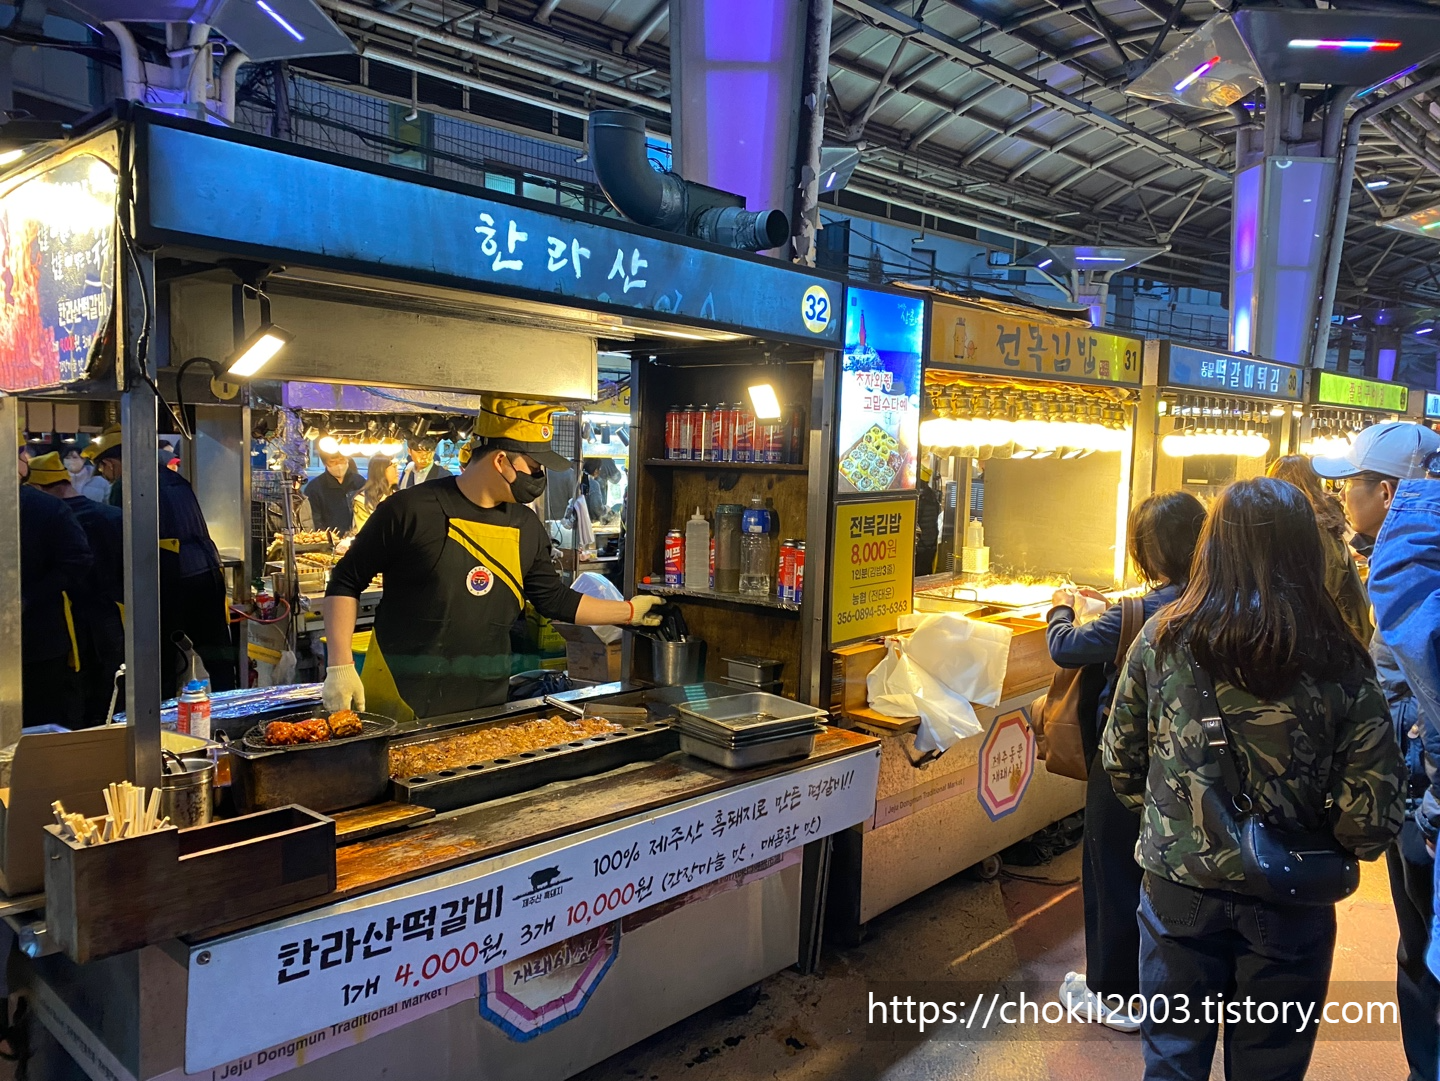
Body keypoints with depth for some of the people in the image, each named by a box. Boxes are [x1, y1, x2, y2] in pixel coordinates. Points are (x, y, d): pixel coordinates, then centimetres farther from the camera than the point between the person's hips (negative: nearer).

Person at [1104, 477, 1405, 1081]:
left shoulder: (1162, 640, -11)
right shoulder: (1341, 665, -13)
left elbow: (1120, 762, -2)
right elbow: (1372, 816, -12)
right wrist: (1319, 845, 8)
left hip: (1178, 887, 0)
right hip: (1287, 900, 0)